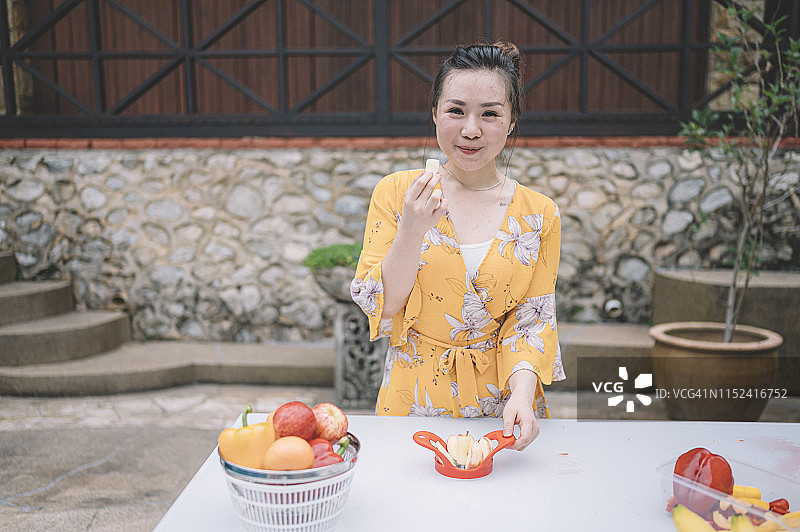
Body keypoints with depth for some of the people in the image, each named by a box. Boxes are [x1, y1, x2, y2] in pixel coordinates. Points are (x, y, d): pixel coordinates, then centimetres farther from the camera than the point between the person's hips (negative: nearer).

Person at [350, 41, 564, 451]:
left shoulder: (539, 216, -1)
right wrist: (412, 230, -21)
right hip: (413, 398, 0)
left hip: (499, 405, 0)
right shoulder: (395, 193, -3)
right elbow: (381, 310, -6)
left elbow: (532, 320, -1)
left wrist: (523, 392, -19)